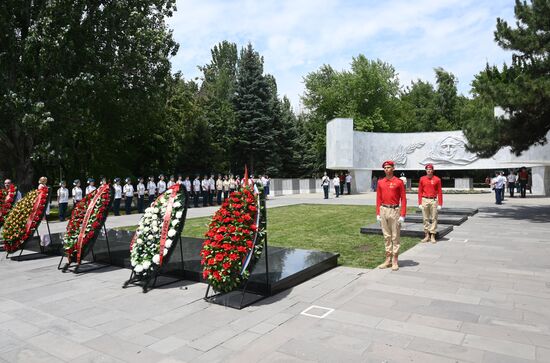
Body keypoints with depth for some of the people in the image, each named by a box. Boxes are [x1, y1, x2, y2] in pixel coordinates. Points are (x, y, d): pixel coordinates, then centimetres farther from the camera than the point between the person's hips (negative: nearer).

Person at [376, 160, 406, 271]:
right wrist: (378, 213, 5)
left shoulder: (399, 182, -4)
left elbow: (403, 199, -5)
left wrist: (402, 215, -10)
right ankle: (388, 260, 19)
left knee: (395, 237, 2)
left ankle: (395, 261, 9)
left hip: (395, 210, -4)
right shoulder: (380, 182, 8)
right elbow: (378, 199, 10)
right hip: (383, 210, 4)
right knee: (386, 236, 11)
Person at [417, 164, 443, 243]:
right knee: (425, 219, 6)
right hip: (425, 200, 1)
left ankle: (432, 236, 8)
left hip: (434, 200, -1)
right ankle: (427, 235, 14)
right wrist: (420, 203, 2)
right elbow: (420, 192, 6)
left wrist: (440, 204, -4)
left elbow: (439, 192, 1)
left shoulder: (437, 179, 1)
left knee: (434, 218, 1)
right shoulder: (422, 179, 5)